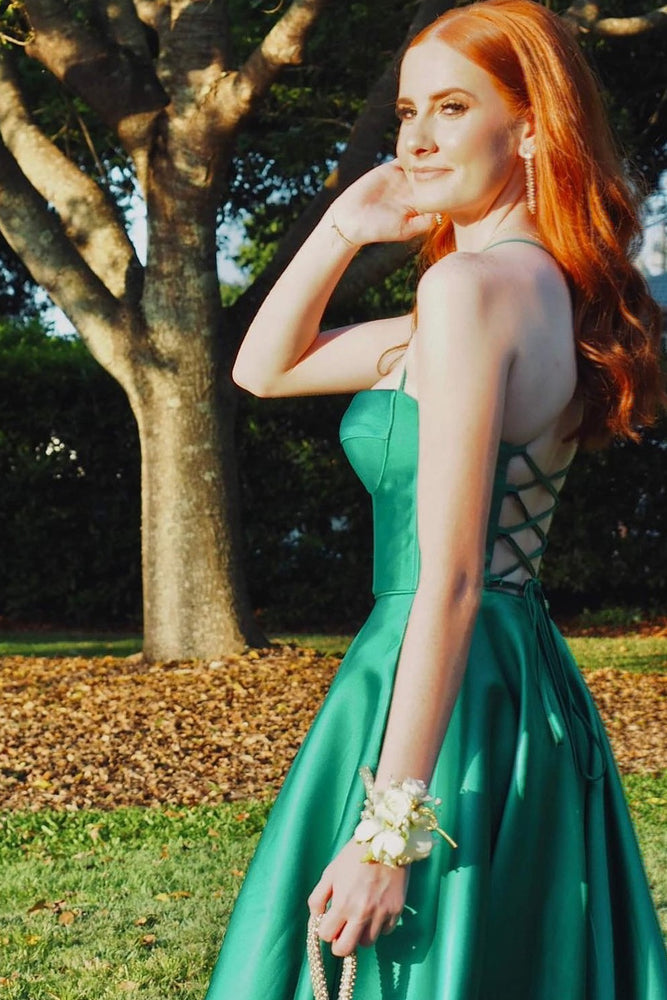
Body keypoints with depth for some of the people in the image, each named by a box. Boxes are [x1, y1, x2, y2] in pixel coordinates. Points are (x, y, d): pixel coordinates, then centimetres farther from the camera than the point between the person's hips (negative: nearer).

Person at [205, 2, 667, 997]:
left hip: (446, 702, -10)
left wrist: (389, 827, -21)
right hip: (530, 692, 10)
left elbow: (450, 580, -21)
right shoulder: (541, 288, 12)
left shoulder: (472, 286, -16)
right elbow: (263, 369, 20)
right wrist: (345, 226, 7)